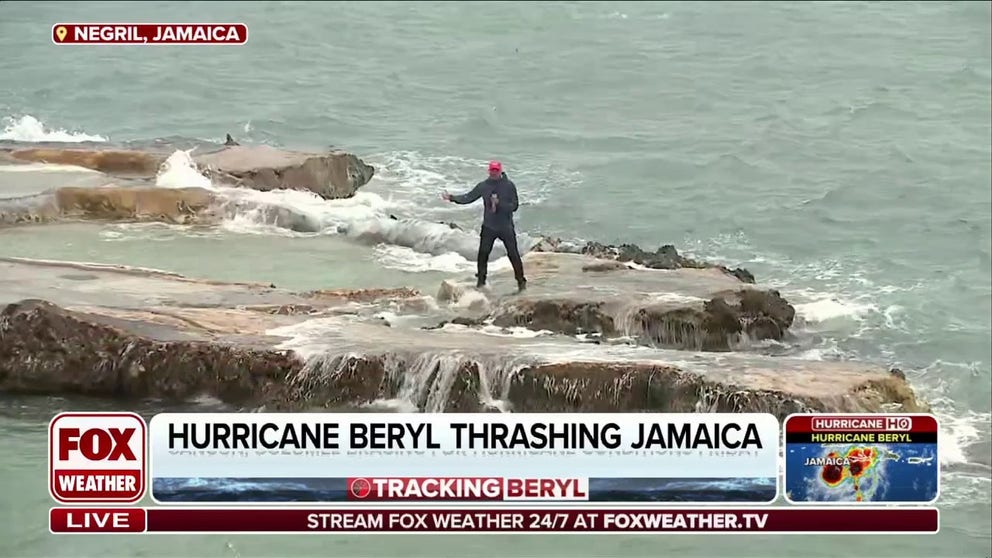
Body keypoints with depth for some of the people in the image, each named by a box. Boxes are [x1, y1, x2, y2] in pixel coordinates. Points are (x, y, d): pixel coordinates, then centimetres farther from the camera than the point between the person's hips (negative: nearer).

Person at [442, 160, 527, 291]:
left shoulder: (509, 185, -9)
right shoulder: (483, 186, 0)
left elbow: (514, 206, -11)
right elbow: (468, 198, 4)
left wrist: (499, 203, -23)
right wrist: (451, 198, -6)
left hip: (506, 227, -3)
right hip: (488, 226, 3)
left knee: (513, 254, 0)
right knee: (483, 253, 4)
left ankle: (521, 281, 11)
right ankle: (481, 280, 19)